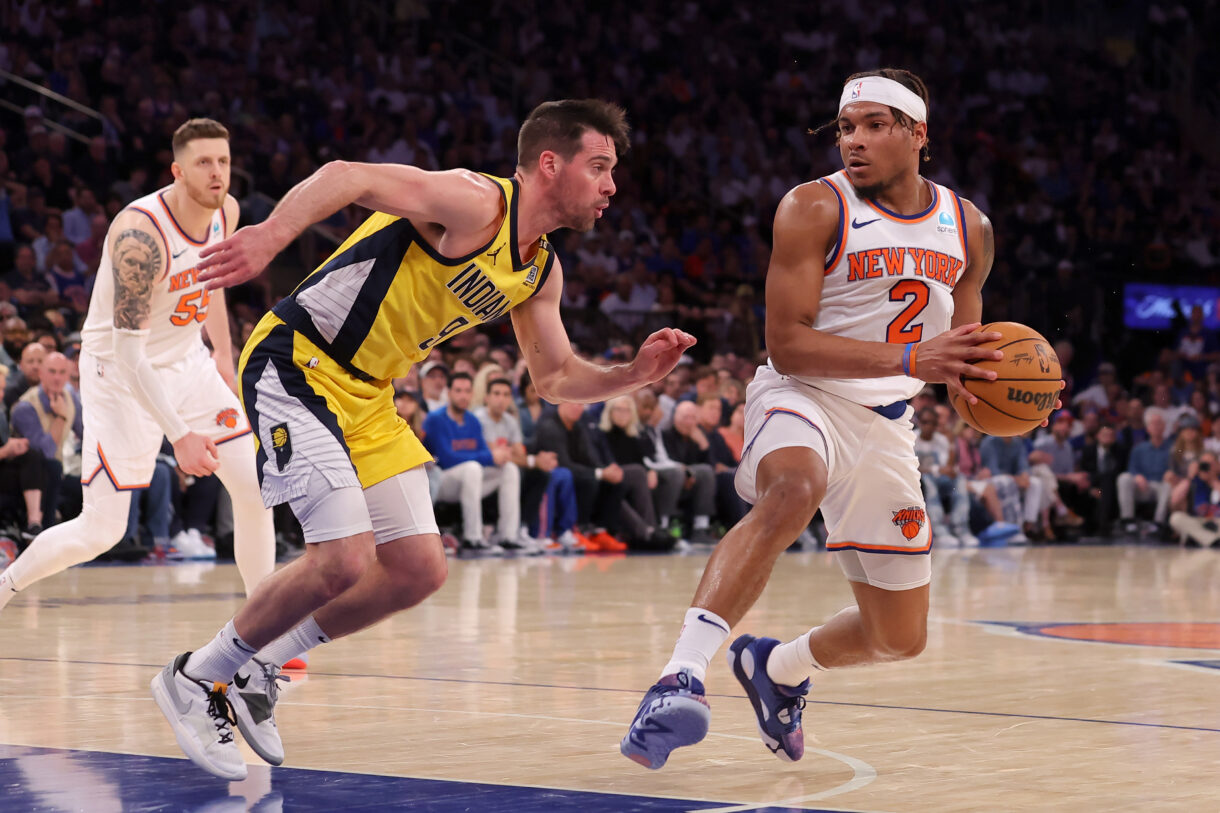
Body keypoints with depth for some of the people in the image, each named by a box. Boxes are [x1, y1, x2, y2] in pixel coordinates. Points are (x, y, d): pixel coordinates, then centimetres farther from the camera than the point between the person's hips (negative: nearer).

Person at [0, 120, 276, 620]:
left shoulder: (226, 212, -7)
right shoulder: (140, 235, -31)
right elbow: (127, 350, -33)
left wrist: (224, 352, 18)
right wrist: (179, 436, -36)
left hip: (187, 362, 7)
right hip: (120, 373, -7)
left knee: (256, 489, -3)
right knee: (100, 531, -7)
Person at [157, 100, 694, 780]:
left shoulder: (541, 270, 9)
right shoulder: (475, 203, -18)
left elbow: (556, 377, 20)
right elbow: (347, 177, -29)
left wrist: (634, 375, 1)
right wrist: (275, 233, -46)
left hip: (368, 393, 9)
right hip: (298, 364, -9)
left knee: (419, 572, 5)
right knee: (344, 561, -19)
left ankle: (257, 669, 19)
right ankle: (195, 681, 0)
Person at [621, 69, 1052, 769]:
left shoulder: (968, 228, 4)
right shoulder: (815, 209, -13)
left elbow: (964, 342, 16)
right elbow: (787, 343, -19)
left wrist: (980, 377, -9)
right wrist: (908, 359, -29)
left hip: (887, 425, 6)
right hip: (801, 397, -6)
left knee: (901, 637, 11)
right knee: (795, 490, -43)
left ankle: (779, 668, 42)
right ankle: (682, 677, -48)